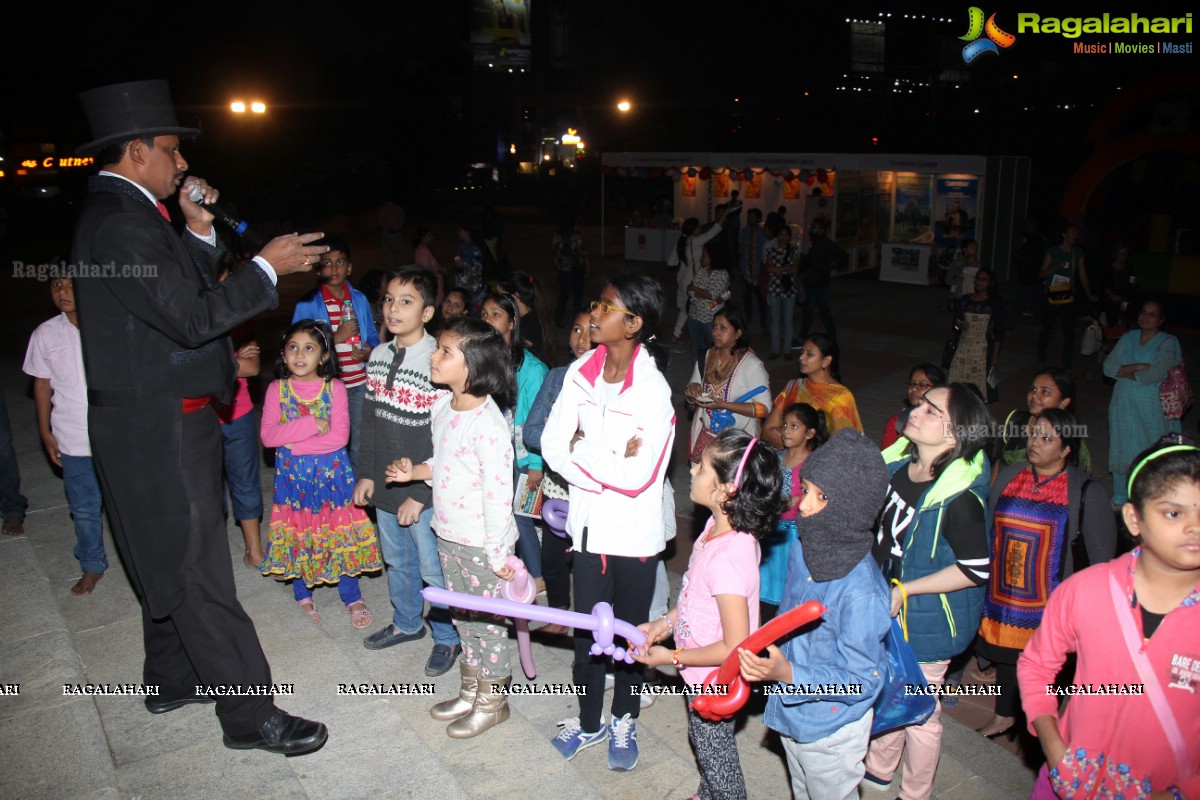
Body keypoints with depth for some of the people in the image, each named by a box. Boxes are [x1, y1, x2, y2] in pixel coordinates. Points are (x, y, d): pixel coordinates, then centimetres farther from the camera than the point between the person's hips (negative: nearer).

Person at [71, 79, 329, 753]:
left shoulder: (124, 214, 13)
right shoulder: (121, 224, -19)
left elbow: (188, 291, 14)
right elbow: (193, 318, -25)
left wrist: (199, 230, 4)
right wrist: (267, 267, -18)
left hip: (164, 420, 11)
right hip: (159, 426, -11)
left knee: (172, 562, 21)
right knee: (199, 571, -4)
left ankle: (172, 680, 37)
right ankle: (249, 715, 6)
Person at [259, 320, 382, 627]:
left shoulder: (334, 388, -8)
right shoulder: (277, 389, -3)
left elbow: (340, 436, -16)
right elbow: (268, 435, -13)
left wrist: (293, 442, -17)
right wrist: (311, 424, -20)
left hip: (331, 473, -1)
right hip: (293, 475, 1)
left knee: (341, 534, 6)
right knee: (297, 535, 12)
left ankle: (353, 598, 21)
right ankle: (303, 596, 32)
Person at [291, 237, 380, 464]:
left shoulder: (360, 299, 7)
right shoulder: (307, 304, -6)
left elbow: (373, 336, 13)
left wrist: (369, 352, -9)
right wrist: (336, 338, -17)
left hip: (360, 384, 3)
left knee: (360, 444, 13)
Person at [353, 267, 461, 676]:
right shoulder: (378, 356, 4)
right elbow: (370, 420, 13)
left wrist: (421, 493, -18)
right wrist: (366, 473, 10)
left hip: (426, 492, -7)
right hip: (386, 487, 7)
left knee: (434, 569, 6)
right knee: (397, 561, 23)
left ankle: (448, 637, 27)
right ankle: (406, 623, 44)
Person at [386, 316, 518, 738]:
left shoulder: (488, 422, -24)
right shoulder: (442, 407, 2)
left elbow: (498, 491, -22)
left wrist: (498, 552, -19)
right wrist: (414, 471, -1)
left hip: (481, 543, -8)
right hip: (448, 535, 9)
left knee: (486, 622, 9)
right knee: (462, 616, 22)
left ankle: (493, 701, 30)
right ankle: (470, 692, 41)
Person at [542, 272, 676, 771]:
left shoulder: (653, 389, -20)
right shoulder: (581, 373, -5)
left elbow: (637, 478, -24)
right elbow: (553, 447, -8)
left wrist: (583, 449, -16)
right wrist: (609, 464, -19)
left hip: (634, 531, -4)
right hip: (588, 523, 4)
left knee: (629, 630, 16)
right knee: (586, 628, 17)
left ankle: (624, 720, 41)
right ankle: (589, 721, 40)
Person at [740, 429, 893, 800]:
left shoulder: (861, 593, -34)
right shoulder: (802, 551, -11)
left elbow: (861, 682, -27)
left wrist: (789, 674, -36)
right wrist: (771, 665, 12)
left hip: (831, 731, -7)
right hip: (791, 712, 7)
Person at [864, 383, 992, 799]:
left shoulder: (959, 497, -29)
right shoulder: (898, 463, -8)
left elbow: (977, 569, -24)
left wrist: (904, 590, -21)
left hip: (928, 621, -7)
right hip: (886, 608, 7)